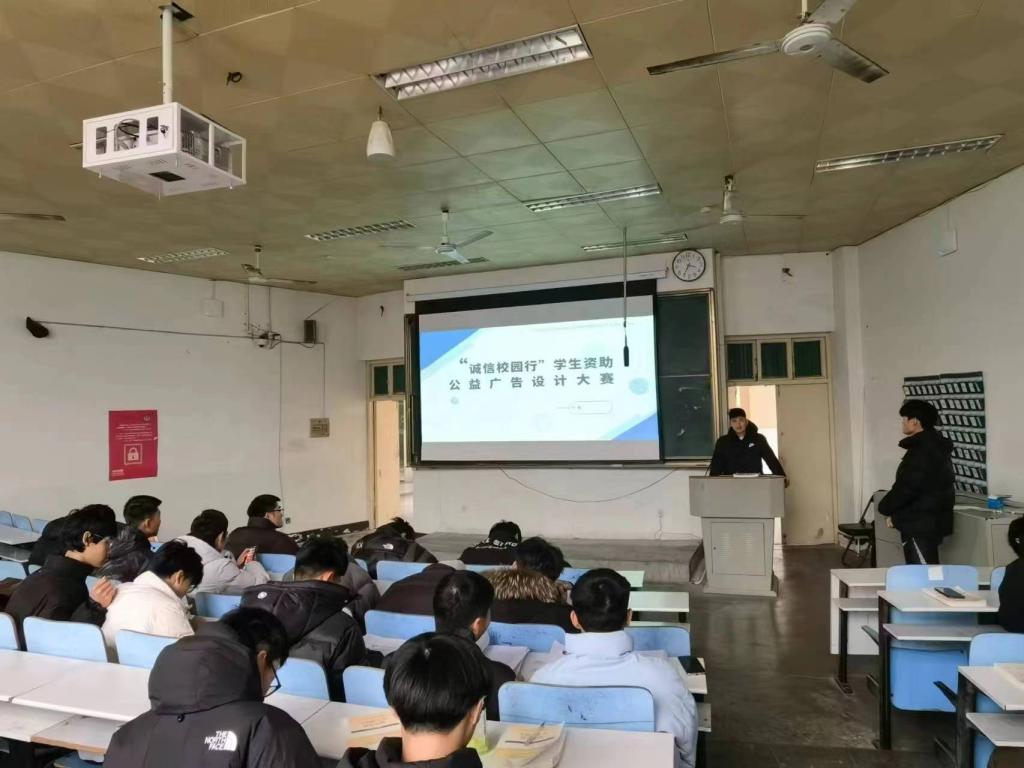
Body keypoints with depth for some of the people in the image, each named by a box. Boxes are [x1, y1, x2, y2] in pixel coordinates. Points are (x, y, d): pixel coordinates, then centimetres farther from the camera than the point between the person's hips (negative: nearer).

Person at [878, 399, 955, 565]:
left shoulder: (922, 451, -20)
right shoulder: (933, 445, 13)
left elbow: (907, 487, -23)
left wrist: (887, 509, -6)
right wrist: (896, 513, 13)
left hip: (920, 523, -10)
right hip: (928, 520, 11)